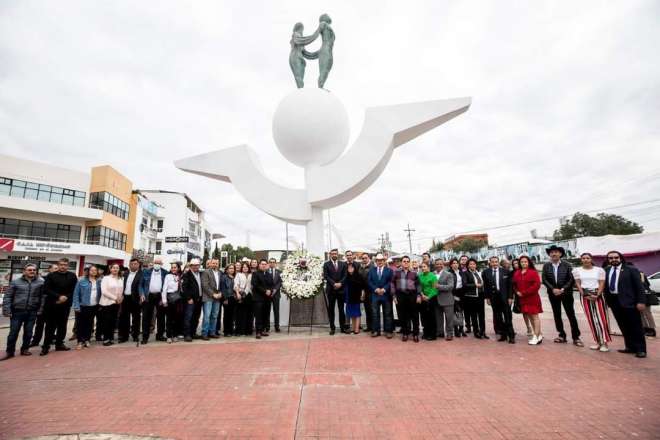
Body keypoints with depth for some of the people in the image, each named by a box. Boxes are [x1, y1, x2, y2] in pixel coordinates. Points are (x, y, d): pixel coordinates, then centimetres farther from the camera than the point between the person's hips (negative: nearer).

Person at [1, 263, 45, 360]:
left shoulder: (41, 282, -1)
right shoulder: (15, 282, 0)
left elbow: (43, 296, 0)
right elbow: (7, 296, 2)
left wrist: (40, 309, -5)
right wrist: (6, 310, -5)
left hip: (32, 312, 0)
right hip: (17, 311, 0)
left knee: (28, 333, 9)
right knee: (13, 333, 5)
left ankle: (25, 349, 25)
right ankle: (9, 351, 20)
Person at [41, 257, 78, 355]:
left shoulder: (72, 276, 4)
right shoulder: (51, 276, 1)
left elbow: (75, 290, 1)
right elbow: (46, 290, -7)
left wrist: (65, 297, -13)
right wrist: (59, 297, -16)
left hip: (65, 305, 2)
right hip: (51, 305, -2)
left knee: (62, 326, 9)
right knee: (50, 326, 1)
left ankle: (59, 344, 20)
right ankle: (46, 346, 10)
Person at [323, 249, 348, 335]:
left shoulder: (343, 264, 9)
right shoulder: (326, 264, 2)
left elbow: (345, 275, 2)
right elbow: (326, 276, -7)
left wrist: (340, 283, -14)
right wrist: (334, 284, -16)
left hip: (341, 289, 2)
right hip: (330, 290, -1)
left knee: (341, 309, 7)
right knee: (331, 310, 4)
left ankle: (343, 327, 14)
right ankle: (332, 328, 12)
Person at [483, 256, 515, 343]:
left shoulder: (505, 272, 0)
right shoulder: (486, 272, 2)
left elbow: (509, 285, 0)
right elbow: (485, 286, 3)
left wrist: (510, 297, -6)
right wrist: (487, 297, -1)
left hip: (505, 297, -2)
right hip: (493, 297, 2)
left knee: (508, 317, 2)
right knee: (498, 318, 9)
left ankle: (511, 336, 11)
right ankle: (503, 335, 19)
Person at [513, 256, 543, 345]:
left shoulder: (533, 272, -7)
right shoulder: (516, 273, 9)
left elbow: (537, 284, -15)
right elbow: (514, 285, 16)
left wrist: (525, 292, -16)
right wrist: (517, 292, -2)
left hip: (532, 298, -6)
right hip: (522, 298, 6)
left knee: (535, 316, -3)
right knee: (529, 316, 12)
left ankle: (536, 336, 3)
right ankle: (539, 334, 24)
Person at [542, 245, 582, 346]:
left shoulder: (566, 265, -2)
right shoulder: (546, 266, 2)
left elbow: (571, 279, -6)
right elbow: (544, 279, -1)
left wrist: (563, 289, -15)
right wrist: (553, 289, -12)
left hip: (566, 293, -2)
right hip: (553, 293, 2)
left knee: (571, 314, -1)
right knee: (557, 315, 8)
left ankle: (576, 337, 7)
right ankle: (562, 335, 18)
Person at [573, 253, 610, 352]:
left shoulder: (599, 270, 3)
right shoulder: (577, 270, 6)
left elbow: (602, 283, -2)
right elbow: (578, 284, 3)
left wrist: (597, 295, -15)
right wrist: (584, 295, -9)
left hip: (598, 294, -1)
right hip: (585, 295, 1)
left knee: (601, 318, -4)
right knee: (591, 319, 4)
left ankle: (604, 342, 4)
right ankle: (598, 342, 12)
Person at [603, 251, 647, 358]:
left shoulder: (631, 269, -3)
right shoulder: (606, 271, 9)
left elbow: (639, 286, -5)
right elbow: (605, 286, 11)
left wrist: (641, 301, -11)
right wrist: (607, 300, 7)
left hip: (628, 301, -4)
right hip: (613, 301, 4)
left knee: (636, 326, 4)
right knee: (624, 326, 12)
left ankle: (641, 349, 13)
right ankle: (631, 347, 22)